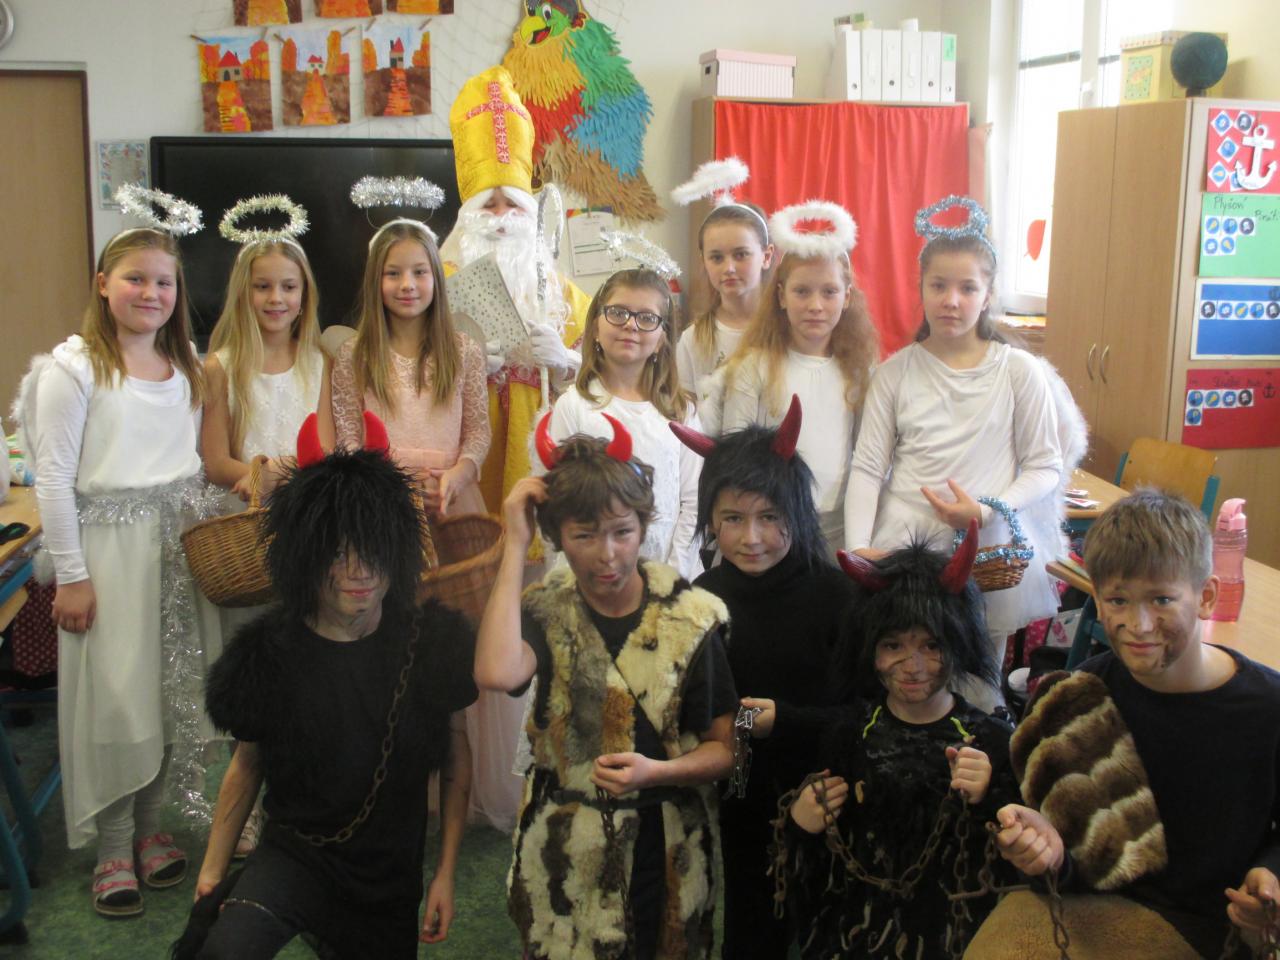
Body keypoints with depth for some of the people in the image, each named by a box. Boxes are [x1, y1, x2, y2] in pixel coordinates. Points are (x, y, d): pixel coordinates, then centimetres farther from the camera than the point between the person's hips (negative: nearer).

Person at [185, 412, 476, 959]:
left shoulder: (432, 639, -10)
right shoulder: (269, 652, -12)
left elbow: (456, 754, 1)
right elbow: (247, 764, 2)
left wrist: (446, 872, 1)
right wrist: (212, 872, -4)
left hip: (392, 874, 3)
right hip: (295, 853, -2)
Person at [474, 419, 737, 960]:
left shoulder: (691, 618, -8)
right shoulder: (545, 612, -7)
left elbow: (724, 748, -3)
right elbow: (497, 673, -31)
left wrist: (655, 772, -23)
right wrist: (516, 545, -24)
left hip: (665, 857, 0)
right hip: (567, 860, 0)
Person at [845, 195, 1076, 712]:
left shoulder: (1018, 370, 1)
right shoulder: (895, 372, 3)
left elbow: (1046, 466, 3)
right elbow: (867, 467, 1)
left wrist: (989, 510, -13)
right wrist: (859, 548, -11)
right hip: (903, 548, 1)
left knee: (978, 698, 6)